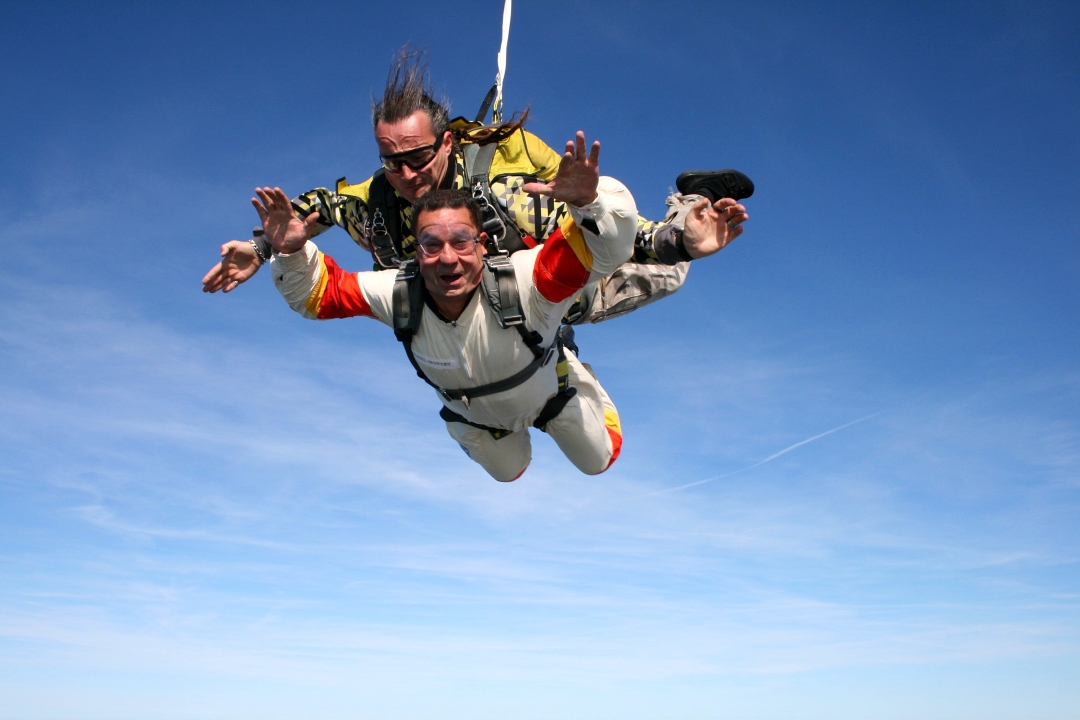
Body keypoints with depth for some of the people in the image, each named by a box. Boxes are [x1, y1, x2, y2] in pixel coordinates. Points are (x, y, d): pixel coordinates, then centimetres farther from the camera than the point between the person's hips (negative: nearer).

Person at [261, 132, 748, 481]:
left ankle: (574, 376, 52)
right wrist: (292, 253, -46)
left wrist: (588, 200, -77)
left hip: (548, 391, -2)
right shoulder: (397, 294, -38)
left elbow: (608, 247, -57)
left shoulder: (521, 282, -48)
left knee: (599, 461, 26)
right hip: (474, 412, 2)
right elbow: (316, 294, -26)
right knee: (507, 473, 34)